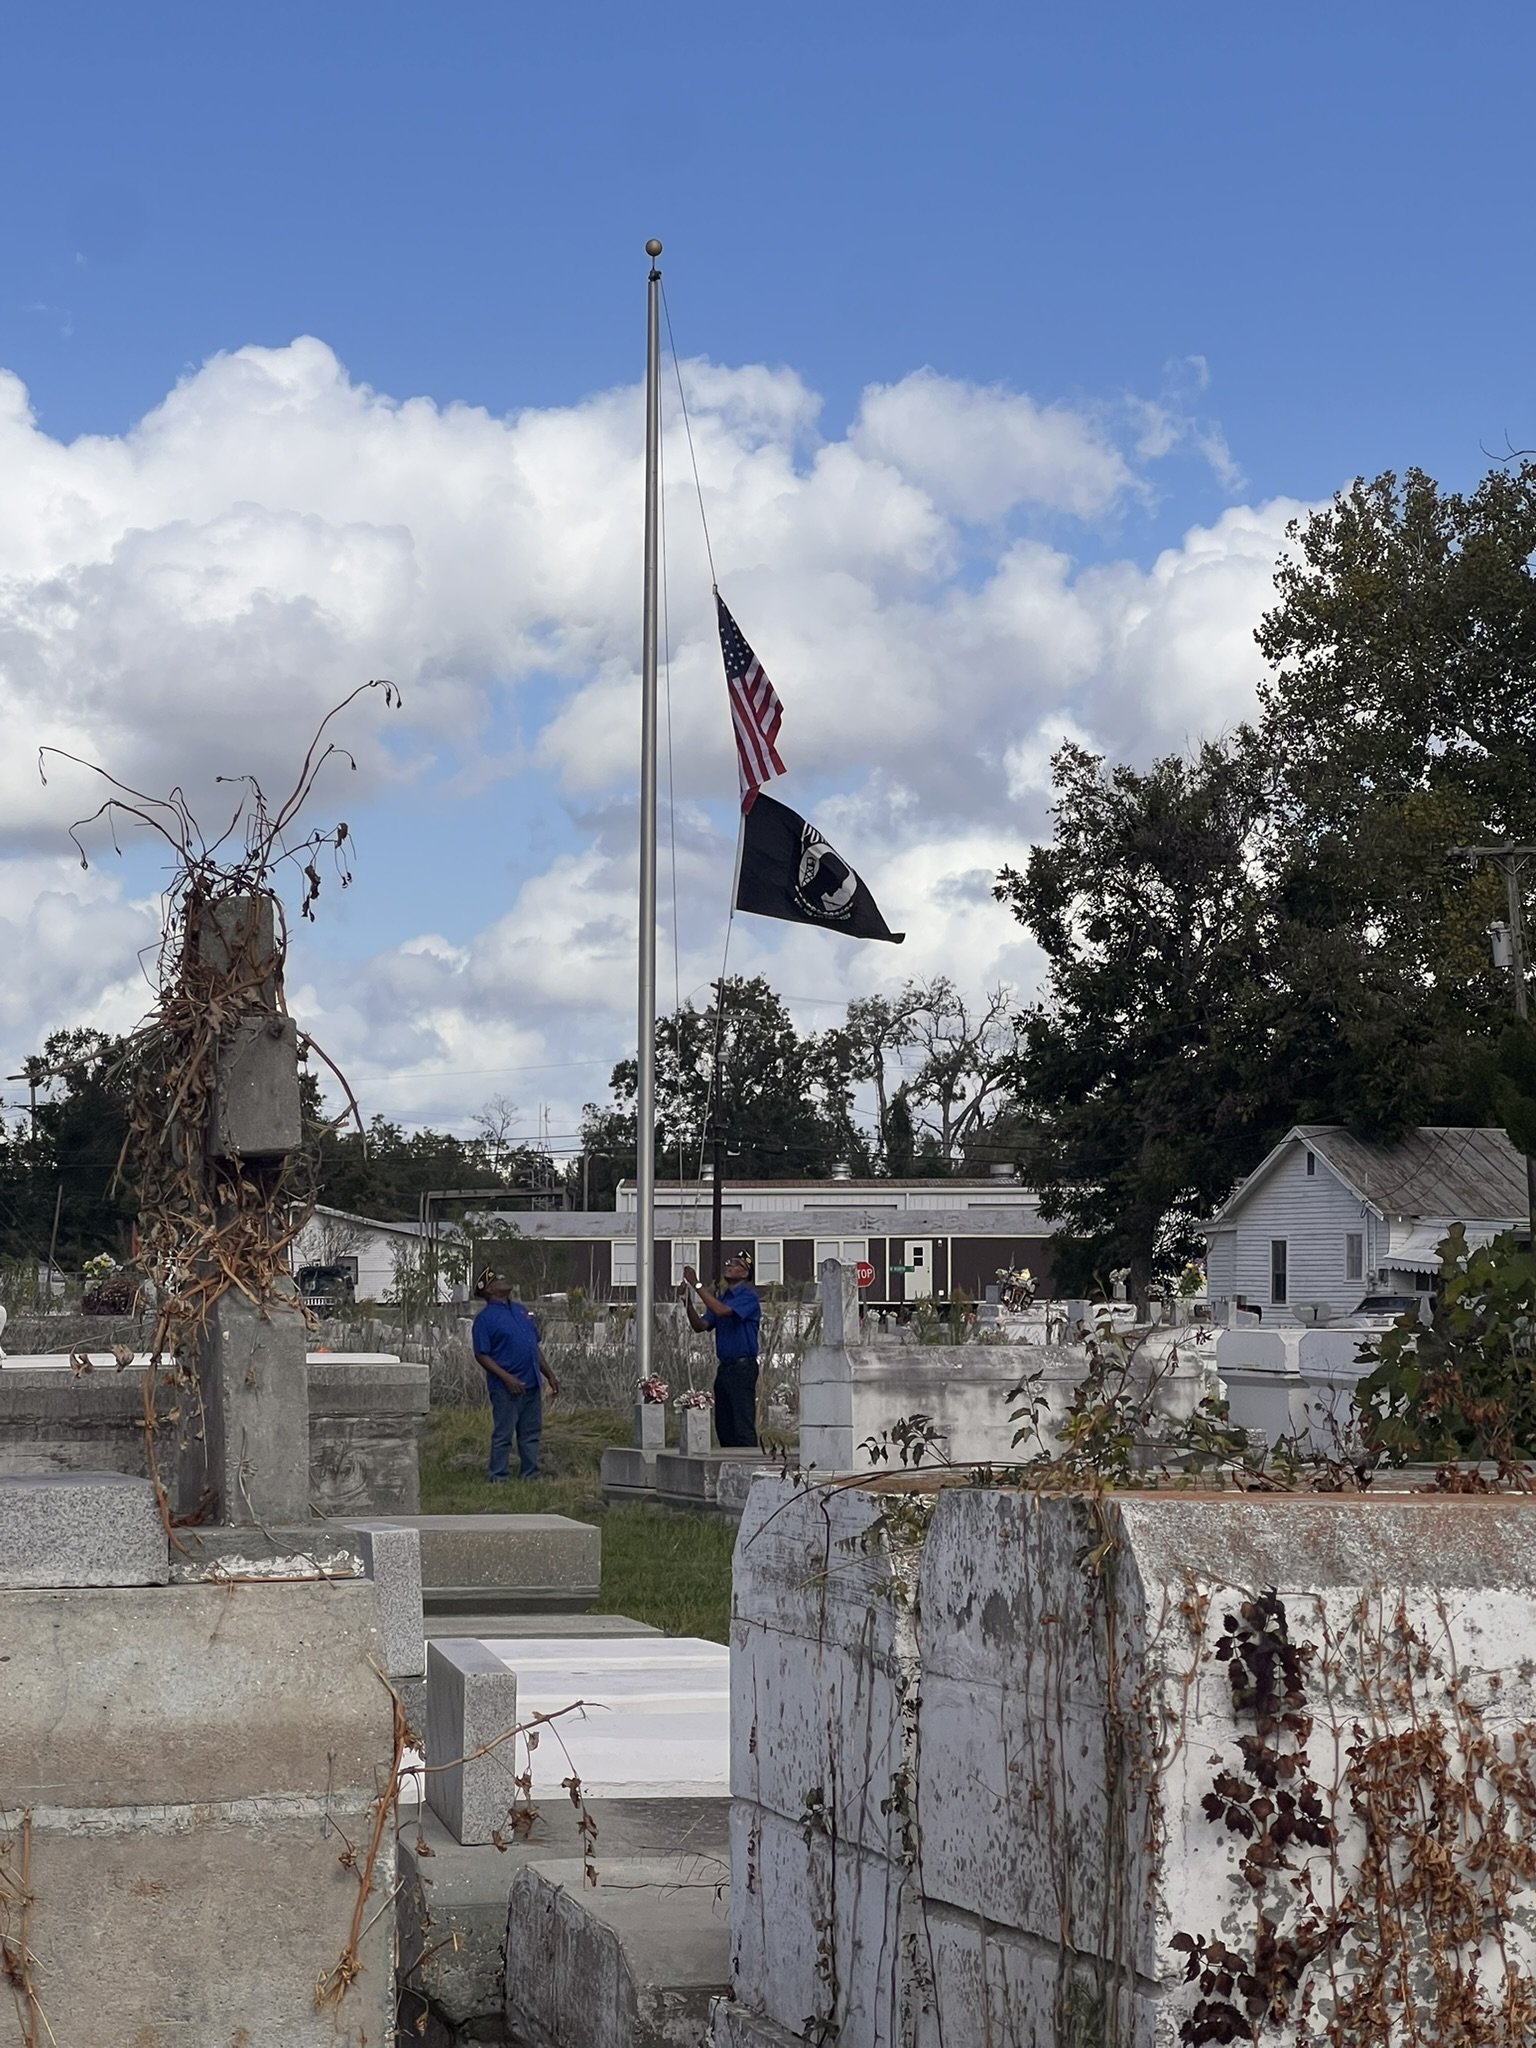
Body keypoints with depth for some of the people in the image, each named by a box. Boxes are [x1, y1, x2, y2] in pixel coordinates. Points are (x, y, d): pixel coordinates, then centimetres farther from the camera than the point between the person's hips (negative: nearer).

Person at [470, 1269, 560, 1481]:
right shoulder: (485, 1318, -7)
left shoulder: (520, 1310, 16)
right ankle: (497, 1479, 3)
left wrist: (549, 1375, 17)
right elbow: (482, 1355, -12)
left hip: (532, 1384, 7)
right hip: (506, 1389, -7)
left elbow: (536, 1346, 22)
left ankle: (530, 1476, 17)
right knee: (503, 1435, -3)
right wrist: (507, 1378, -20)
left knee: (531, 1433, 10)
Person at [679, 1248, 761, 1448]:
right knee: (723, 1425, 9)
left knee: (743, 1424, -11)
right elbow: (701, 1325, 12)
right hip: (724, 1367, 9)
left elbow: (722, 1310, -22)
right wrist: (688, 1302, -4)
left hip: (743, 1366, -9)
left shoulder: (747, 1295, -7)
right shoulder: (722, 1297, 18)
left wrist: (697, 1285, -18)